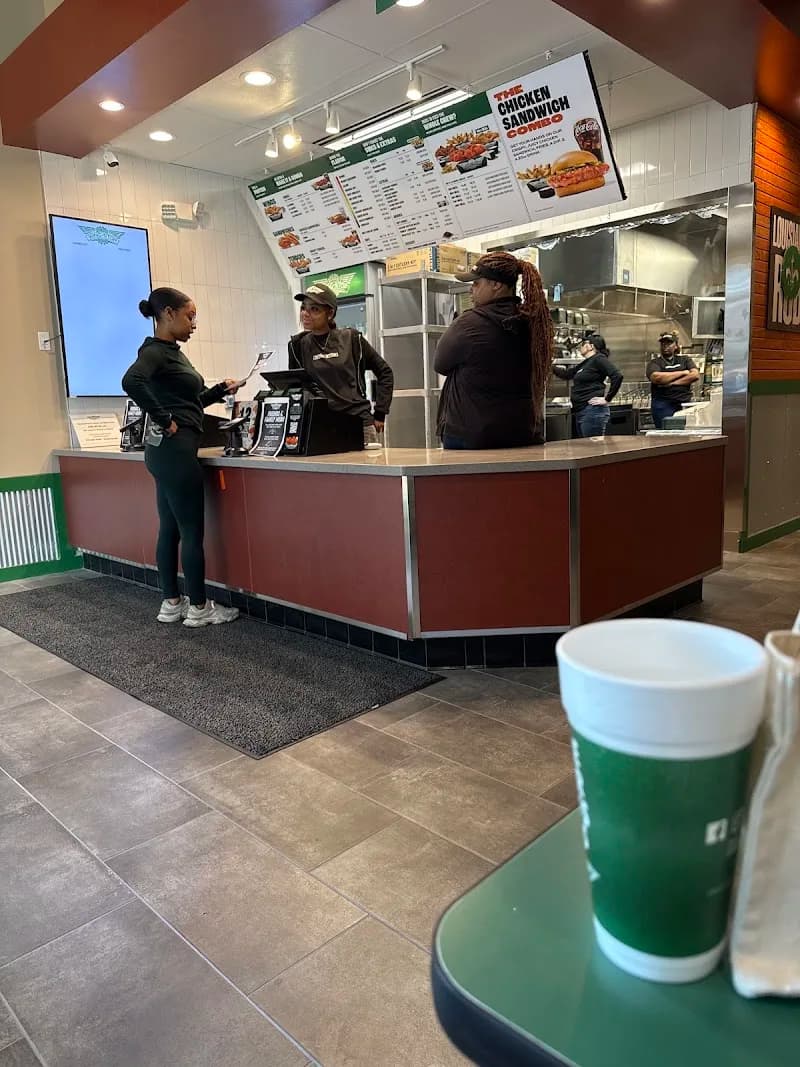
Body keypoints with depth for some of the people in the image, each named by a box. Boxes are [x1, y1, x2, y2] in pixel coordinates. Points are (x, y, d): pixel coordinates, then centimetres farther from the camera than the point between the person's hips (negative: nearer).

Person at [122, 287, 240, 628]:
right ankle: (199, 608, 7)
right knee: (192, 530, -3)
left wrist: (220, 390, 12)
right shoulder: (155, 351, -12)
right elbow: (131, 382, -33)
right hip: (173, 449, -10)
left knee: (170, 529, 12)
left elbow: (189, 400, 24)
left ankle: (171, 603, 21)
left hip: (169, 450, 10)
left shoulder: (170, 351, 17)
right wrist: (163, 420, -23)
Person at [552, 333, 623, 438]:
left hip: (593, 411, -9)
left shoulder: (599, 359, -7)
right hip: (580, 412, 9)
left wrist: (607, 399, -15)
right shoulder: (585, 364, 19)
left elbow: (617, 376, -17)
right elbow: (566, 374, 28)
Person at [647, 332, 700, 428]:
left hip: (685, 402, 2)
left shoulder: (685, 360, 17)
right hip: (663, 405, -2)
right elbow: (656, 378, -12)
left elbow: (695, 375, 1)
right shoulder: (654, 363, 9)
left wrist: (672, 383, -9)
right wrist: (682, 372, -3)